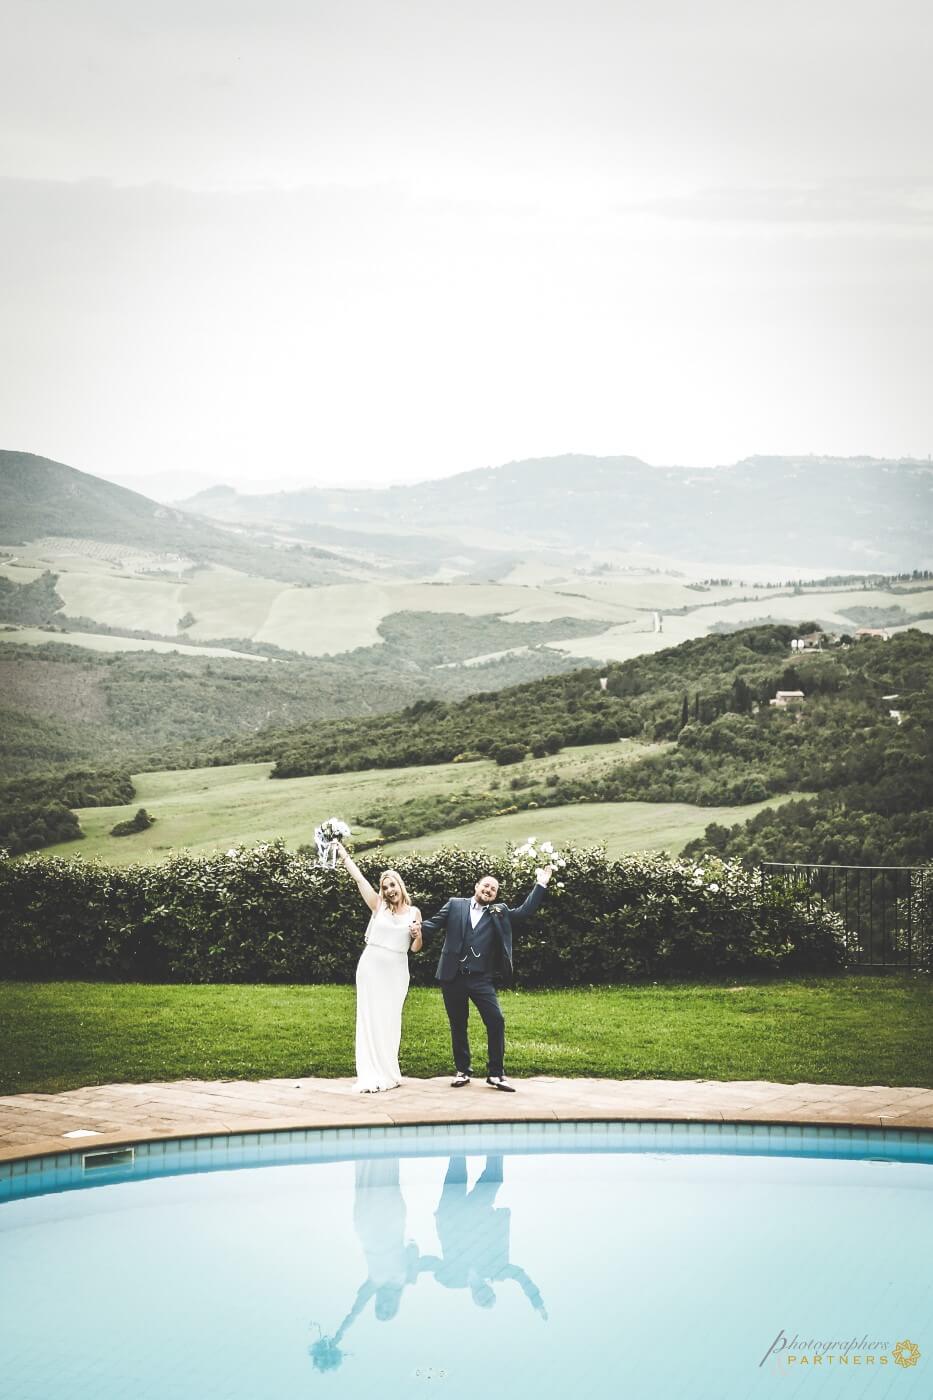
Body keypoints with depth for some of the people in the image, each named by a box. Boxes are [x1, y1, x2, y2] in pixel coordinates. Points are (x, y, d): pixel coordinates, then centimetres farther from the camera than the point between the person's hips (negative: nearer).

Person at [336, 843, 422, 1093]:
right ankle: (370, 1076, -3)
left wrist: (417, 934, -12)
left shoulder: (413, 912, 5)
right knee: (370, 1018, -3)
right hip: (372, 966, -1)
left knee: (390, 1020, 5)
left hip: (397, 971, 1)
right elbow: (358, 877, 0)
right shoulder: (378, 905, 1)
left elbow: (415, 948, 9)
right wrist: (342, 852, 0)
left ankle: (388, 1073, 13)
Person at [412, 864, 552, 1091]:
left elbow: (525, 911, 7)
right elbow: (435, 923, 3)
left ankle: (495, 1073, -1)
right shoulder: (455, 905, 8)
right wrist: (420, 927, -18)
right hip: (453, 977, 0)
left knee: (496, 1020, -9)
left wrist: (541, 885, 2)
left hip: (481, 978, 0)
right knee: (458, 1025, 8)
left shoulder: (499, 913, 11)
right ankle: (463, 1071, 20)